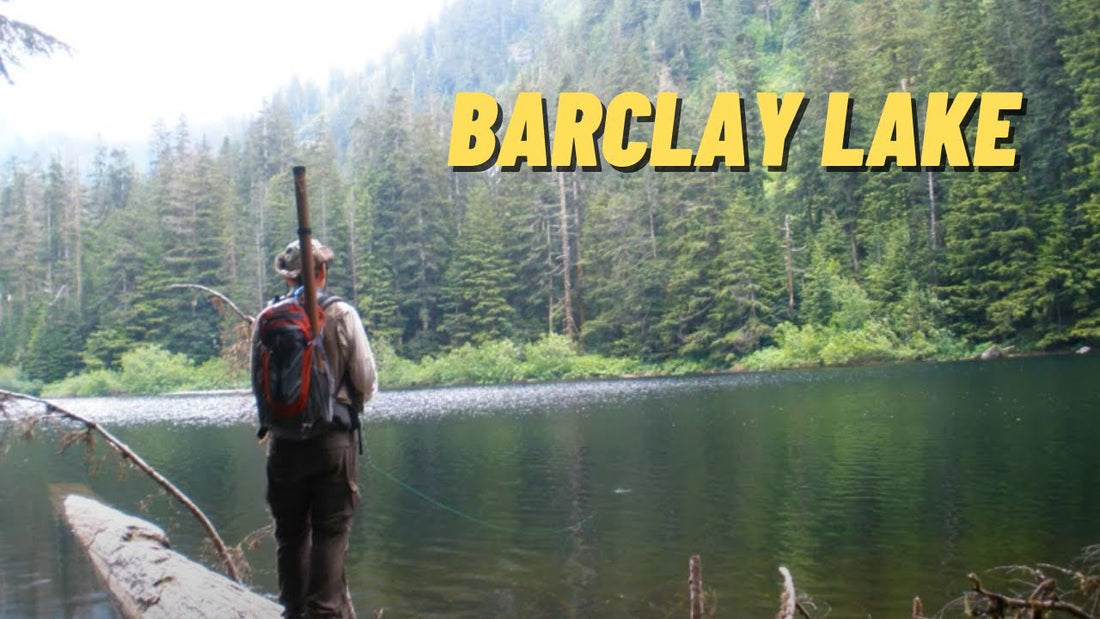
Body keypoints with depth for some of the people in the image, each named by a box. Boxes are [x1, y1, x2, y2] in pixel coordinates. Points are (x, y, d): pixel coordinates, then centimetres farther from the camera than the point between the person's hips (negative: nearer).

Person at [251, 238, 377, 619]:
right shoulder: (342, 315, -6)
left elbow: (257, 384, 6)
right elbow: (367, 383, -4)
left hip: (284, 442, 2)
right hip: (333, 440, -2)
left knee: (290, 532, 12)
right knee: (331, 531, 3)